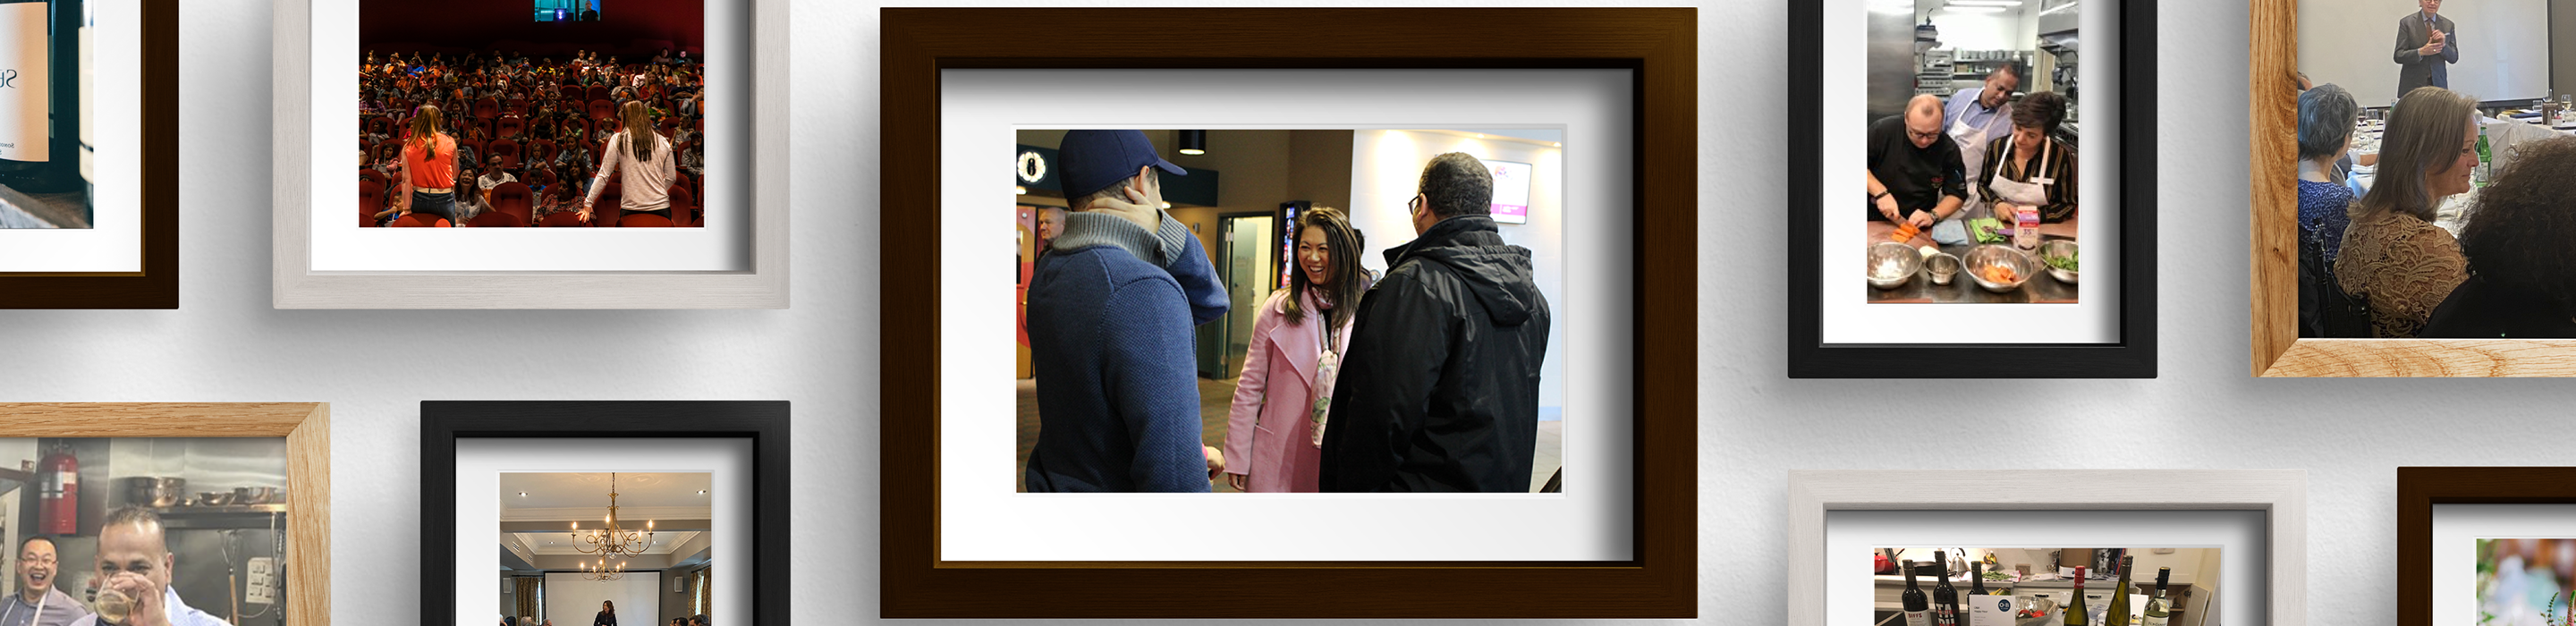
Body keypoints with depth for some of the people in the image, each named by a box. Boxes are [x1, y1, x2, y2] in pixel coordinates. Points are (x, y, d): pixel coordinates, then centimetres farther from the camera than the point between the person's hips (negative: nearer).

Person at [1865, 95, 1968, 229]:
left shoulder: (1949, 150, -7)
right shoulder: (1882, 130, -13)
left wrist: (1933, 216, -17)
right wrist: (1881, 192, -17)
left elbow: (1957, 195, 1)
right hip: (1874, 221, 0)